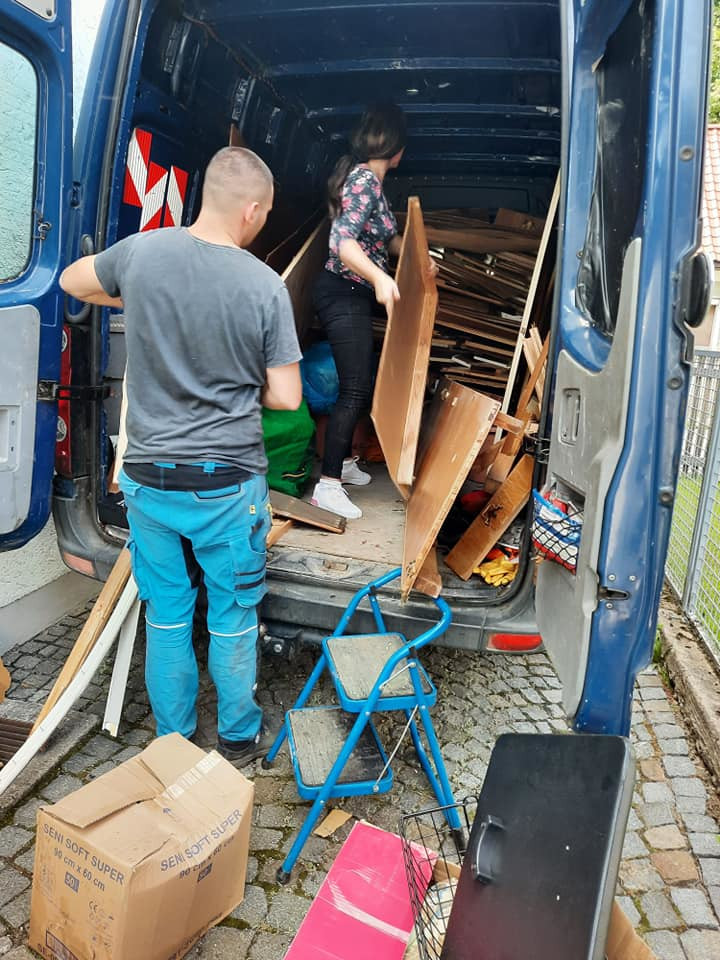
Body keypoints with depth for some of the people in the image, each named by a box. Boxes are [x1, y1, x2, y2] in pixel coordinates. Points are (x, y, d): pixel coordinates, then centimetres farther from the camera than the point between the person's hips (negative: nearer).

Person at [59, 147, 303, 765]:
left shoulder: (142, 252, -5)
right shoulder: (265, 286, -14)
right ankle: (238, 736, 35)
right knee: (233, 617, 16)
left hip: (149, 477, 3)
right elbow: (286, 397, -10)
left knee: (166, 615, 19)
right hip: (227, 484, -3)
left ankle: (172, 741, 36)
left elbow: (73, 281, 16)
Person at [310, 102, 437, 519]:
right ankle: (328, 485, -5)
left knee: (362, 384, 16)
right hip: (344, 294, -10)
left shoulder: (368, 179, 15)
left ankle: (344, 461, 29)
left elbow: (384, 237, 26)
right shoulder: (366, 180, -15)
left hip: (356, 296, 10)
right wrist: (380, 277, -44)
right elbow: (344, 242, -29)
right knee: (356, 389, -10)